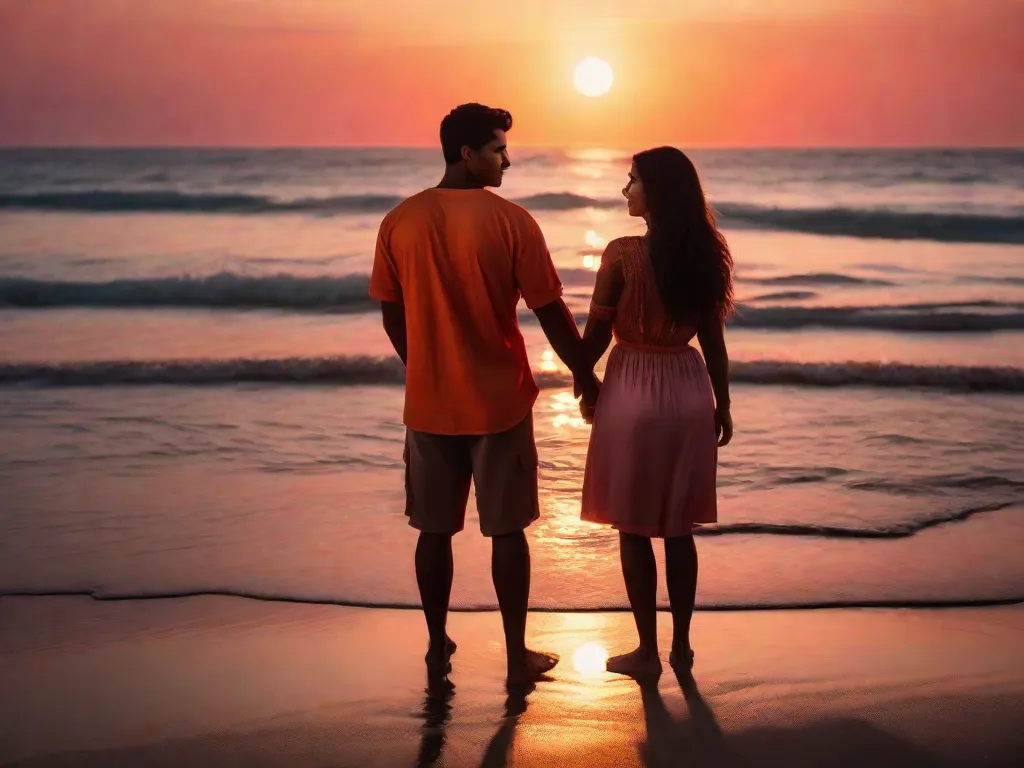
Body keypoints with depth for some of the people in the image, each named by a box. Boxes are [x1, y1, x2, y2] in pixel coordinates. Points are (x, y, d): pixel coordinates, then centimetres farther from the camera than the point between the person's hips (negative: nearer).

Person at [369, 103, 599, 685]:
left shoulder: (400, 222, -2)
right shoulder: (510, 220, -12)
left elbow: (393, 316, 7)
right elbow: (551, 313, -9)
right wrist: (587, 379, 4)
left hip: (428, 404, 3)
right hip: (499, 402, -3)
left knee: (435, 530, 14)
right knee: (508, 530, 8)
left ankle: (438, 649, 24)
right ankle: (518, 655, 17)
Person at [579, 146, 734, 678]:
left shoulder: (622, 253, -13)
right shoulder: (704, 253, 0)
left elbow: (597, 332, -8)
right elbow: (713, 340, 4)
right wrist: (722, 405, 13)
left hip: (633, 391, -5)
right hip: (689, 392, 5)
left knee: (634, 529, 7)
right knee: (679, 528, 14)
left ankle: (648, 650, 12)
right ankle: (681, 645, 21)